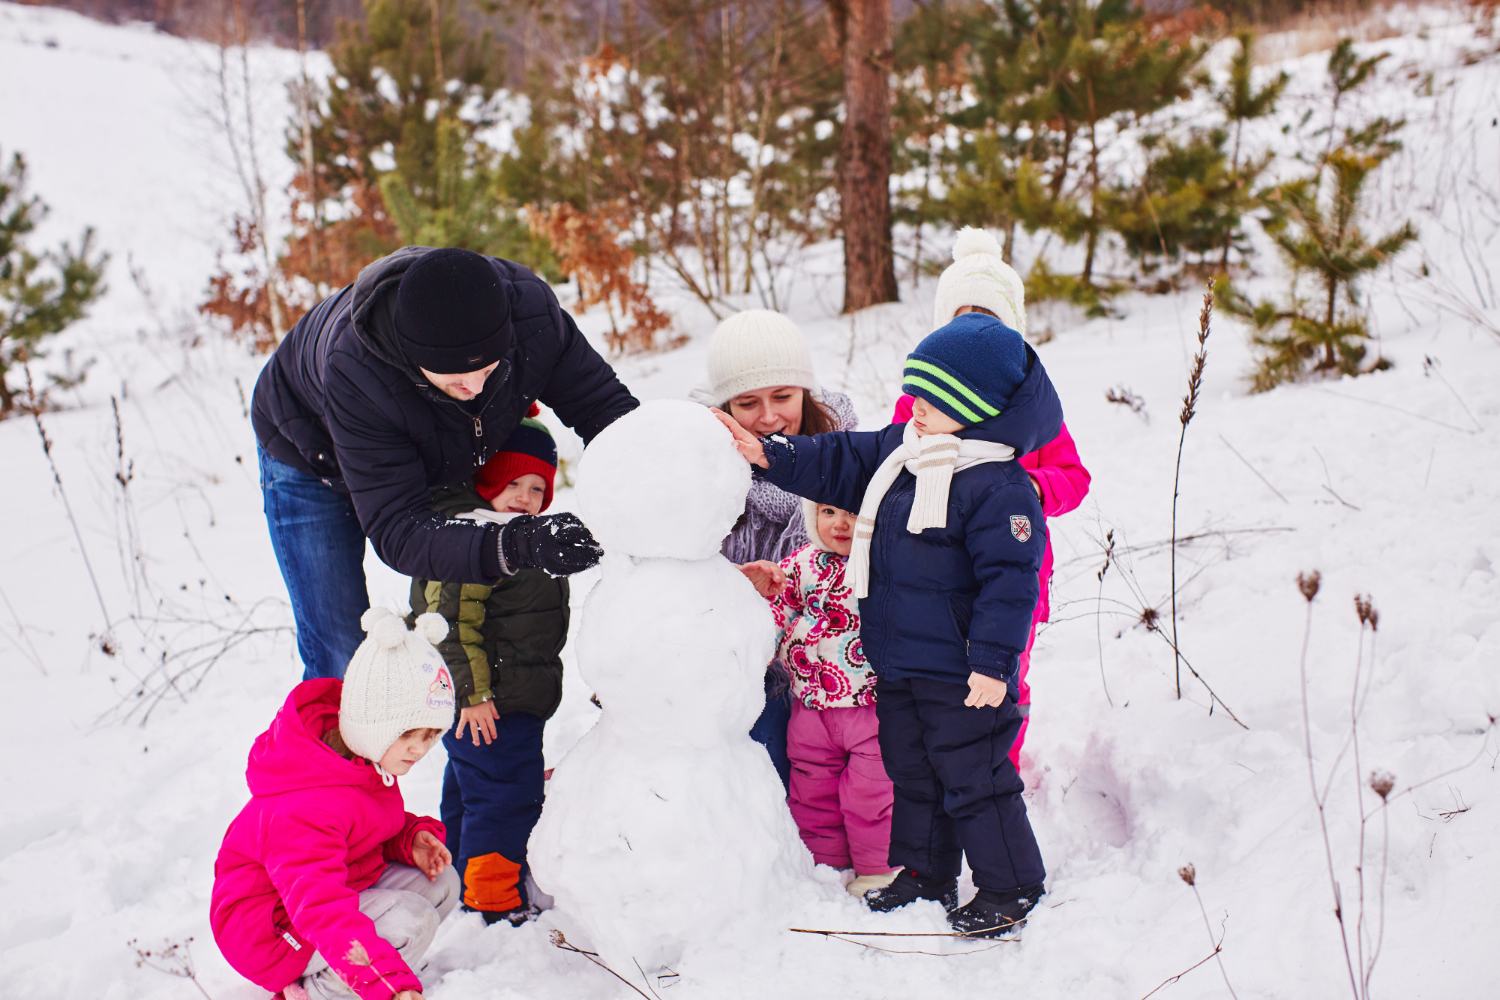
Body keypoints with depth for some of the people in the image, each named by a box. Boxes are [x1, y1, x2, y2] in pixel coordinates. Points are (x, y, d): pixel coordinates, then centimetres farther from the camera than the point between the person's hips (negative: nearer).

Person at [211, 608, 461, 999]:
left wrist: (412, 838, -9)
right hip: (272, 931, -10)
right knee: (411, 918, -26)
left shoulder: (370, 760, -3)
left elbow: (379, 826, 16)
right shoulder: (305, 807, -34)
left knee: (441, 882, 0)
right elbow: (325, 911, -43)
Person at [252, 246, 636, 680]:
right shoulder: (354, 372, -46)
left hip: (438, 456, 4)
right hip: (315, 460, -4)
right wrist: (516, 546, -61)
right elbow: (398, 533, -45)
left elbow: (601, 402, -26)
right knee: (340, 659, -9)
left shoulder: (527, 305, -37)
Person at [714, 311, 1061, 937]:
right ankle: (926, 873, 35)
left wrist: (993, 662, -22)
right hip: (897, 666, 9)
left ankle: (1008, 888, 17)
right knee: (911, 773, 20)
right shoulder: (898, 452, 5)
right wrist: (768, 455, 0)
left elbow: (1008, 580, -22)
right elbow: (838, 464, 13)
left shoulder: (1000, 486, -21)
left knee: (974, 780, 2)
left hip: (960, 674, -9)